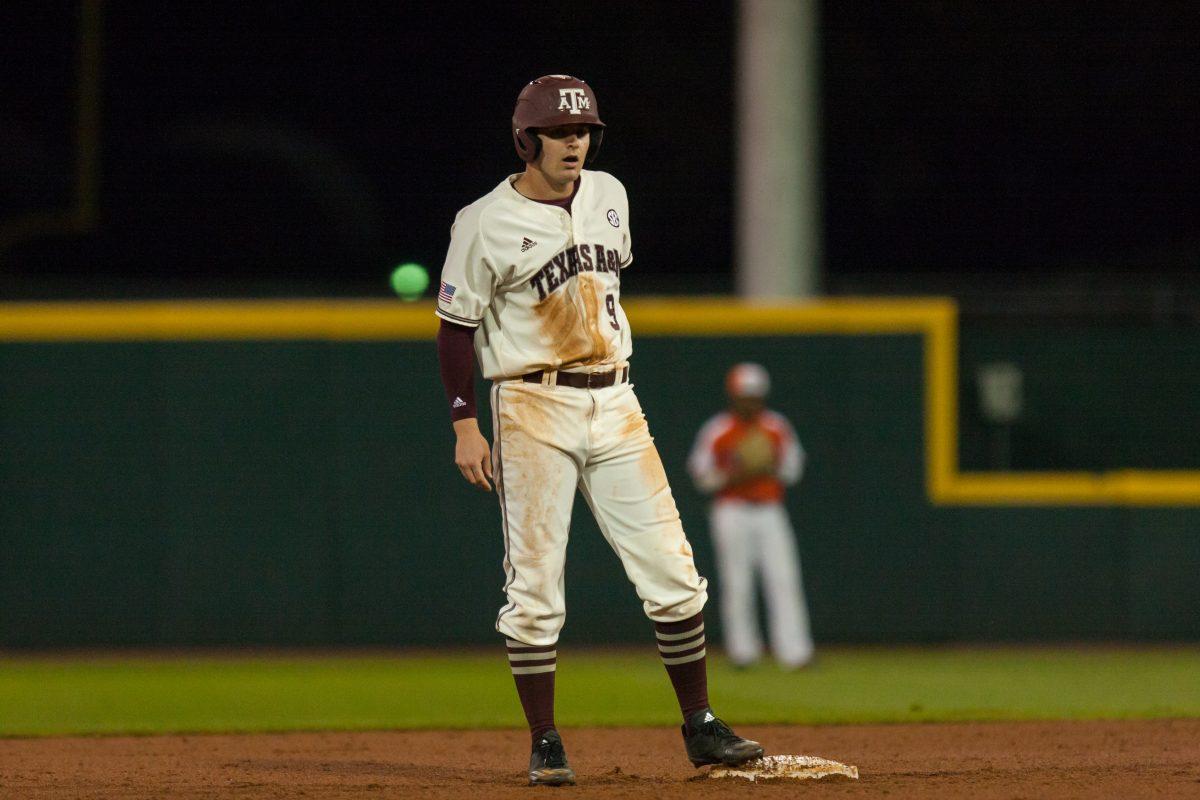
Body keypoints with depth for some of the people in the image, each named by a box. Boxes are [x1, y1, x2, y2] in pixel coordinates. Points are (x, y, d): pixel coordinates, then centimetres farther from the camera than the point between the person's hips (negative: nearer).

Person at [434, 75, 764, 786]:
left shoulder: (609, 197, 9)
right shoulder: (487, 223, -7)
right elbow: (457, 327, -3)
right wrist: (465, 427, -7)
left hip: (615, 404, 5)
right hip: (534, 408, -5)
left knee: (673, 573, -1)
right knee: (535, 589, -4)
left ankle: (701, 726, 8)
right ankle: (546, 745, 4)